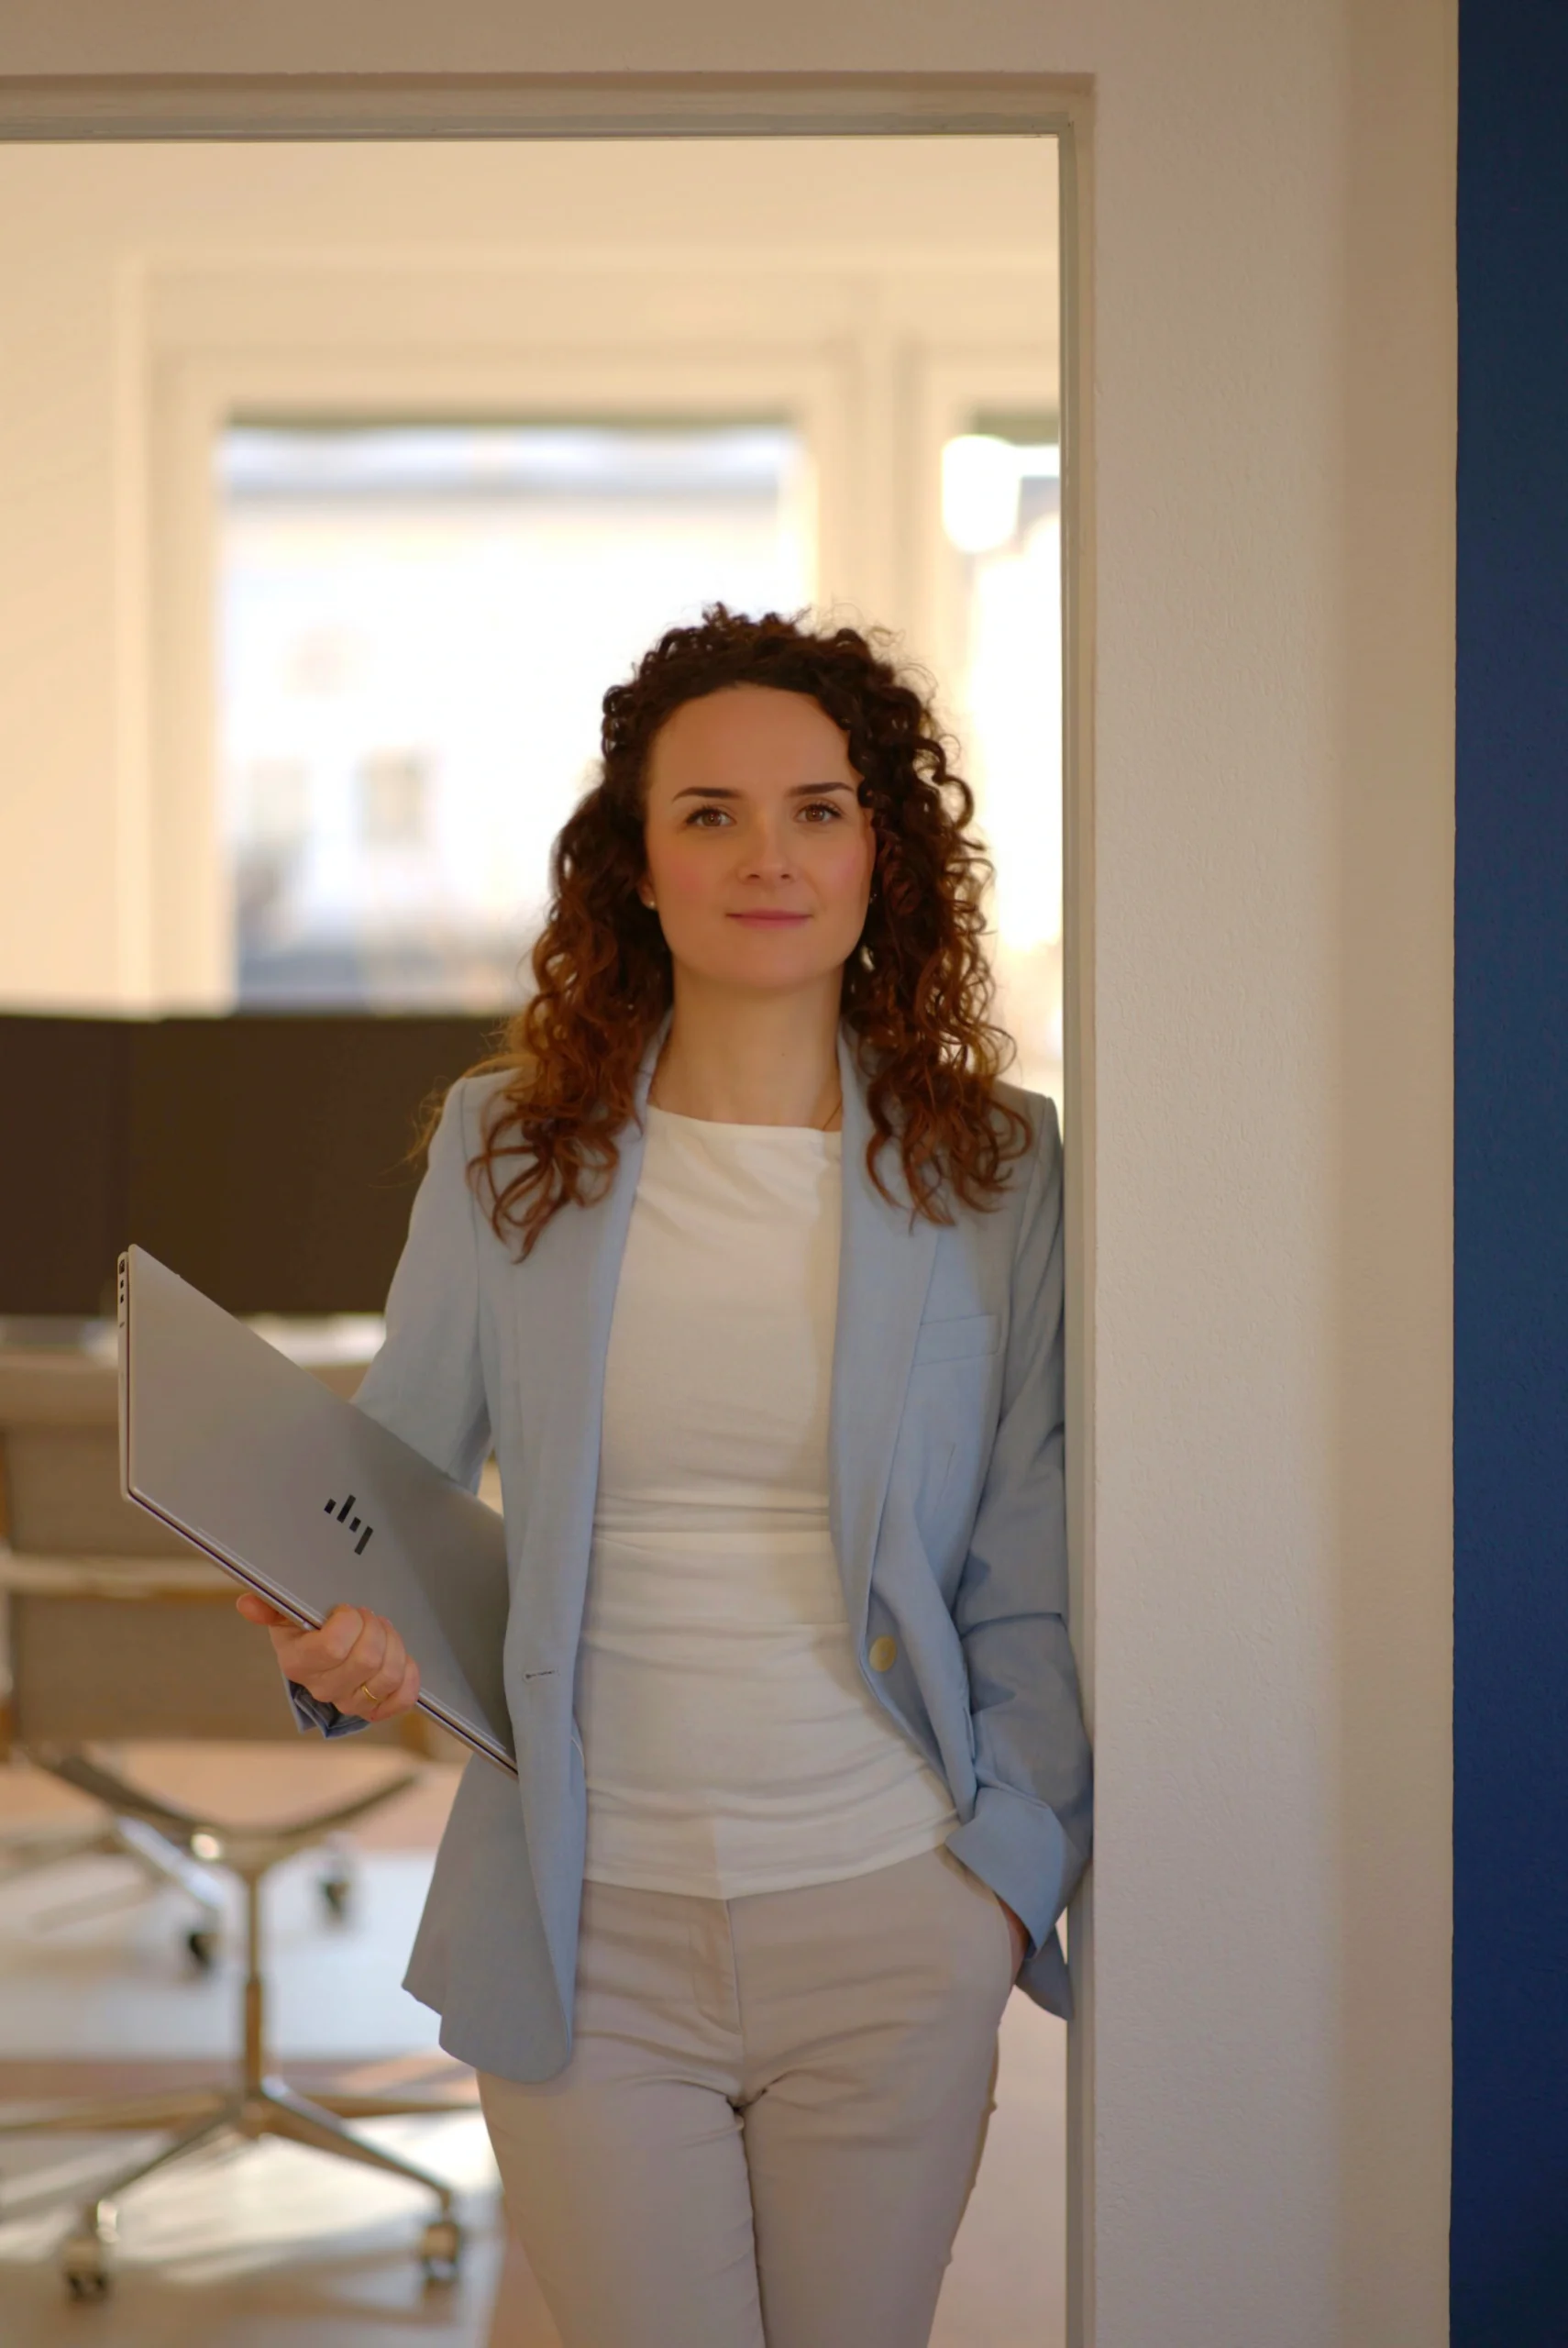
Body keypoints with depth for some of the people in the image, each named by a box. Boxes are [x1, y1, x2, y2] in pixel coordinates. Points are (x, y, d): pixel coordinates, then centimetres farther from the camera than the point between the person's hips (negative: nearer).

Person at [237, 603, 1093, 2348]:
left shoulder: (994, 1166, 1)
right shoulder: (505, 1148, 2)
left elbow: (1029, 1588, 3)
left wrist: (1010, 1885, -2)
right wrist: (341, 1639, -13)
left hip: (888, 1929, 0)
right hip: (590, 1931, 0)